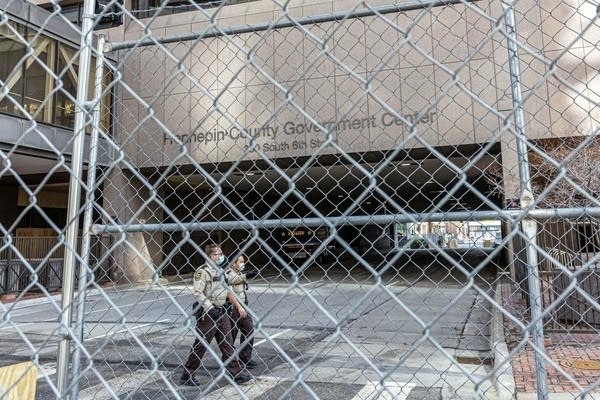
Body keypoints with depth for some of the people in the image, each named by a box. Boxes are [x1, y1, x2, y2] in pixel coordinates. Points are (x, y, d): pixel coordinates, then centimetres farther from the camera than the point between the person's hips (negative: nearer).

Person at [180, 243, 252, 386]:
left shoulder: (220, 271, 14)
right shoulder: (202, 271, -12)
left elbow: (227, 291, 21)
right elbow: (198, 293, -20)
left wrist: (238, 305, 20)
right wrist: (210, 308, -25)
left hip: (221, 312, 8)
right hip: (207, 314, -8)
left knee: (227, 344, 8)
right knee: (200, 346, 2)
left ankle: (238, 373, 12)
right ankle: (186, 376, 17)